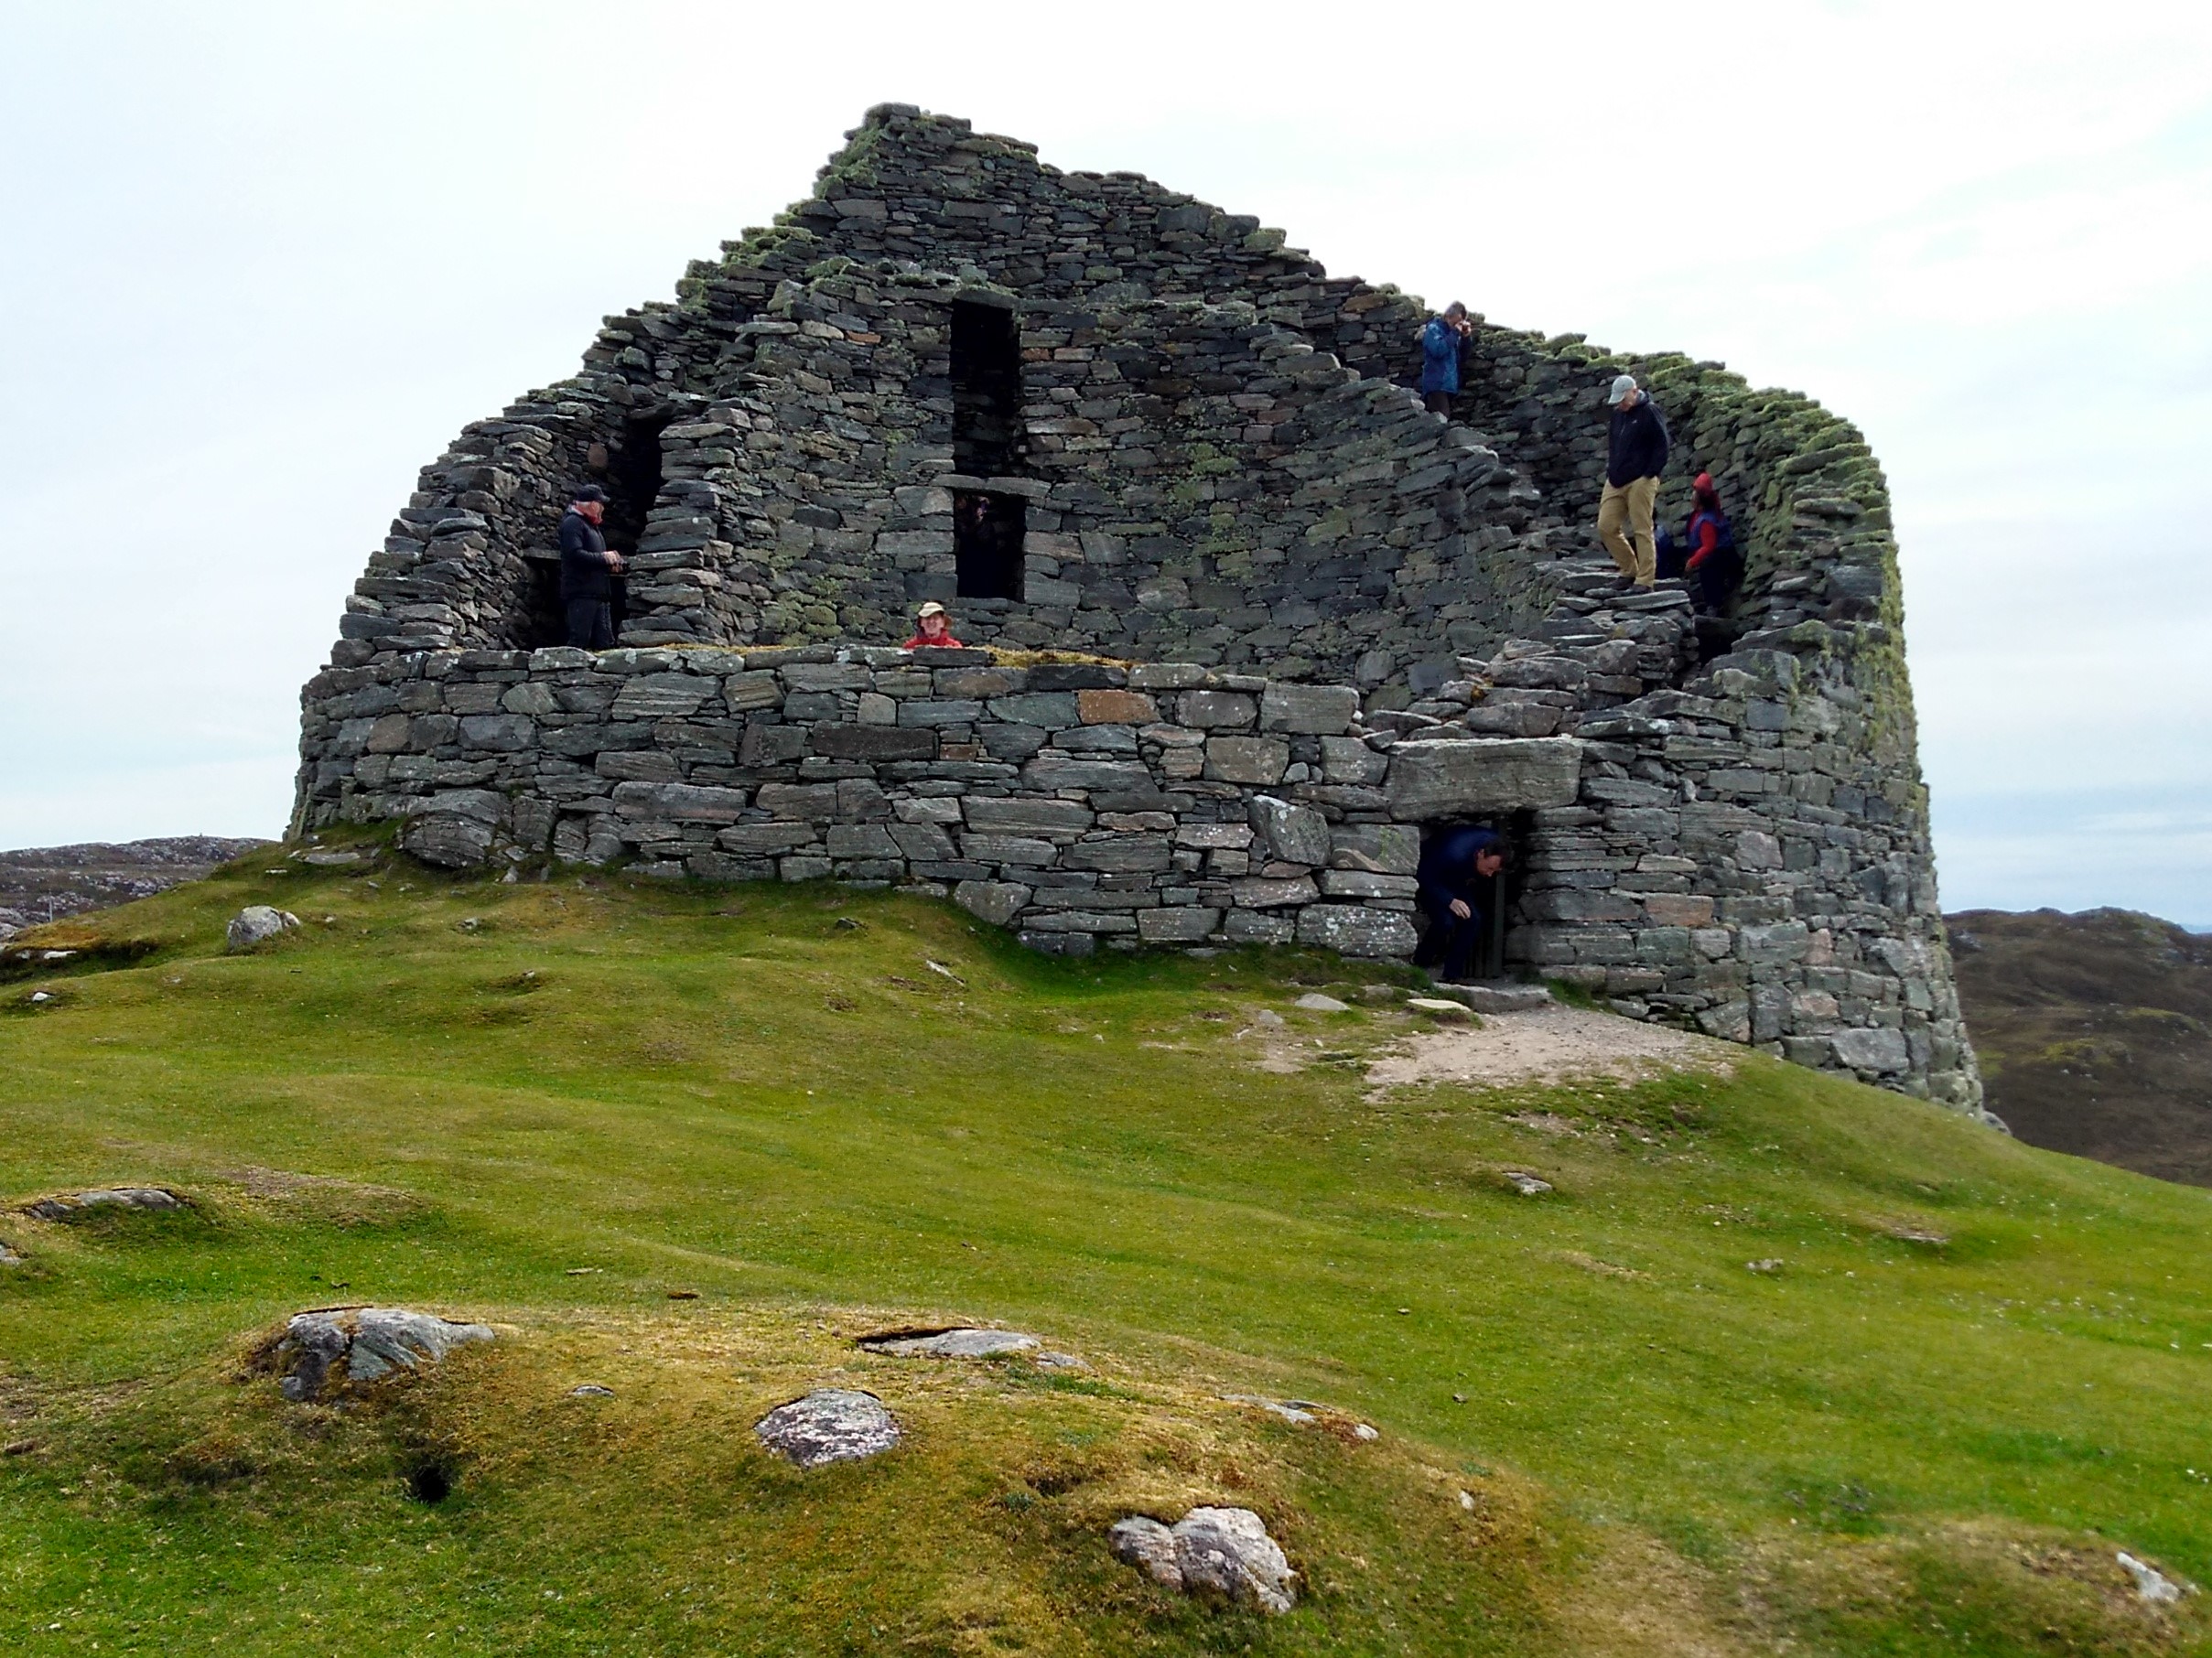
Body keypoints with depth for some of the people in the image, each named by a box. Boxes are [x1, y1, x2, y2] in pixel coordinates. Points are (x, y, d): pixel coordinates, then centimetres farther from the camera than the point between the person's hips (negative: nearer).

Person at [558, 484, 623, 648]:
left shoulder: (591, 525, 24)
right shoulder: (573, 523, -7)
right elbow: (575, 554, -21)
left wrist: (611, 564, 9)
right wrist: (604, 558, -13)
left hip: (599, 594, 10)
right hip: (581, 594, -10)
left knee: (605, 643, 6)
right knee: (579, 641, -13)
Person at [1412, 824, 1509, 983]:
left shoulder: (1495, 848, -20)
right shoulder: (1455, 853, -40)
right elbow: (1426, 877, -30)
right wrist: (1450, 901, -37)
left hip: (1457, 882, 6)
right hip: (1431, 882, -6)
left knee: (1473, 919, -15)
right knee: (1445, 921, -26)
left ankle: (1453, 975, -8)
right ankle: (1419, 963, -3)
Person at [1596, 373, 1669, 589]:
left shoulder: (1649, 412, -5)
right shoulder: (1617, 415, 16)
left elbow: (1661, 446, -8)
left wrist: (1650, 474, -13)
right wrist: (1610, 472, 15)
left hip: (1640, 482, -8)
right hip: (1615, 482, 8)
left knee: (1642, 531, -6)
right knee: (1606, 527, 2)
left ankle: (1645, 580, -4)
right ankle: (1630, 571, 15)